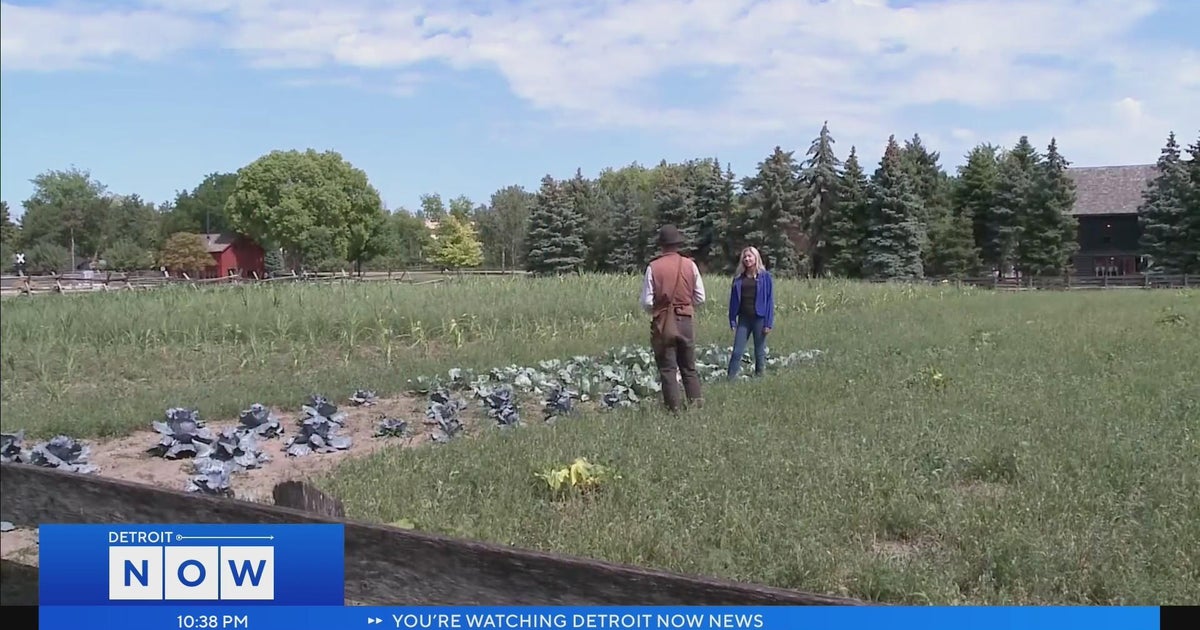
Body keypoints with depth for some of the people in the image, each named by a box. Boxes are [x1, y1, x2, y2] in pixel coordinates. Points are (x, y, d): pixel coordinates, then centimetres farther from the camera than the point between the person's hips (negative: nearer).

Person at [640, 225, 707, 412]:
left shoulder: (653, 267, -9)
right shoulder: (690, 265, -1)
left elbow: (647, 302, -8)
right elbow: (700, 298, 2)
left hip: (663, 323, -2)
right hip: (686, 321, 2)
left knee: (667, 368, 4)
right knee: (689, 367, 15)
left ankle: (673, 408, 4)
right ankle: (696, 402, 10)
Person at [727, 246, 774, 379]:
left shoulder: (765, 276, -1)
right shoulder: (738, 277, 7)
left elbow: (770, 300, -3)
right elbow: (734, 300, 9)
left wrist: (769, 322, -8)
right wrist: (732, 320, 3)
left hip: (759, 318, -2)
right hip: (743, 319, 2)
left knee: (760, 352, 6)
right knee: (737, 352, -3)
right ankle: (731, 379, -2)